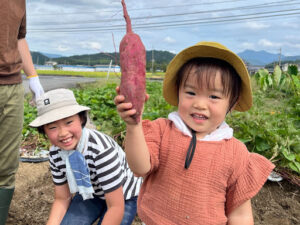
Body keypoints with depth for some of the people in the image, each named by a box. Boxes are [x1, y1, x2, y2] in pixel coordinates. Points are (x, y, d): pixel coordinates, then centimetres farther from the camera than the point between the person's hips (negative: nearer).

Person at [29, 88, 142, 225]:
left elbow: (116, 207, -28)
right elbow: (62, 198, -4)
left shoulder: (101, 149, -37)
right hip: (90, 193, 5)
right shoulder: (55, 153, -17)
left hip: (123, 196, -4)